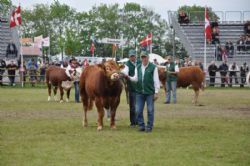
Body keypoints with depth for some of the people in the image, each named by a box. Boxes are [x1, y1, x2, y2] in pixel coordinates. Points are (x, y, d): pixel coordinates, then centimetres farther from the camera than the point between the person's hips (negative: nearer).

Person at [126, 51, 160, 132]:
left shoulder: (153, 67, -1)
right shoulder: (138, 68, 12)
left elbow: (156, 81, -3)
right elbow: (136, 78, 5)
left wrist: (156, 92, -7)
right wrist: (129, 77, -15)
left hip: (150, 93, -4)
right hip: (139, 92, 4)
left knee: (150, 110, 1)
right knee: (139, 110, 4)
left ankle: (149, 126, 10)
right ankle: (141, 126, 14)